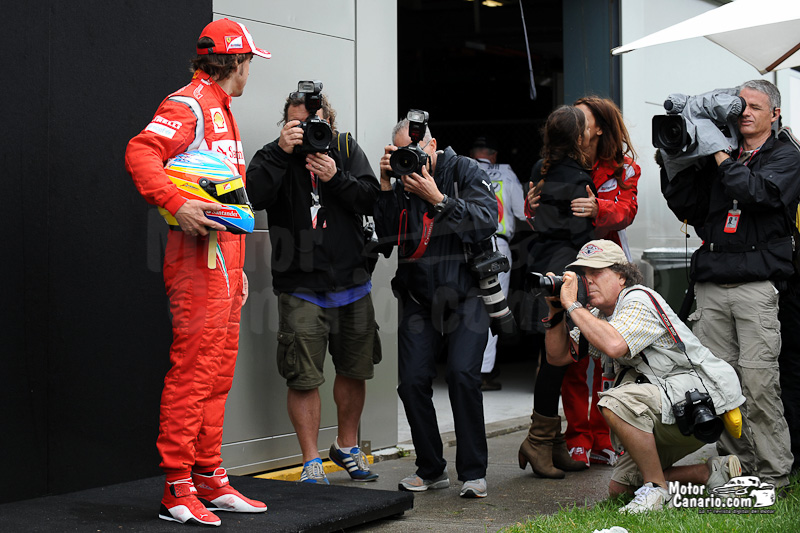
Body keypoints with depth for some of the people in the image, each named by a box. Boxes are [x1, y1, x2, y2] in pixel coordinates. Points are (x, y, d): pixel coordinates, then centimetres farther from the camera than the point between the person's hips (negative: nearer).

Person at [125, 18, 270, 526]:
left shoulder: (221, 111, 25)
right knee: (192, 369, -10)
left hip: (224, 260, 10)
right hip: (200, 256, -10)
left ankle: (210, 481, 18)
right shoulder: (189, 104, -6)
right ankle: (178, 489, -6)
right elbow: (140, 152, -21)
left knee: (217, 372, 12)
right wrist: (176, 204, -33)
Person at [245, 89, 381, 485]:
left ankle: (347, 447, 32)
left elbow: (372, 200, -3)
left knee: (354, 370, 13)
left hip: (352, 283, 3)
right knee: (303, 378, -6)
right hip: (301, 288, -3)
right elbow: (255, 196, -19)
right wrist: (281, 151, -23)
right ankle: (311, 461, 6)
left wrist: (336, 178, -18)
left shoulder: (347, 149, 6)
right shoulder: (276, 156, -1)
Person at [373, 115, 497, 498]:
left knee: (462, 375, -18)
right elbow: (385, 237, -5)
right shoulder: (399, 183, 5)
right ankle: (431, 470, 10)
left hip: (465, 295, -3)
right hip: (418, 299, 3)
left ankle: (473, 472, -6)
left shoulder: (464, 172, -3)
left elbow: (487, 223, -17)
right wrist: (385, 188, -13)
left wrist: (437, 199, -22)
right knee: (412, 381, -7)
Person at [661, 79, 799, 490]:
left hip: (757, 283, -4)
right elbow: (686, 208, 13)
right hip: (711, 283, 4)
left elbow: (759, 194, -12)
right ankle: (735, 462, 11)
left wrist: (724, 160, -5)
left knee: (758, 378, -9)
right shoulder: (715, 159, 18)